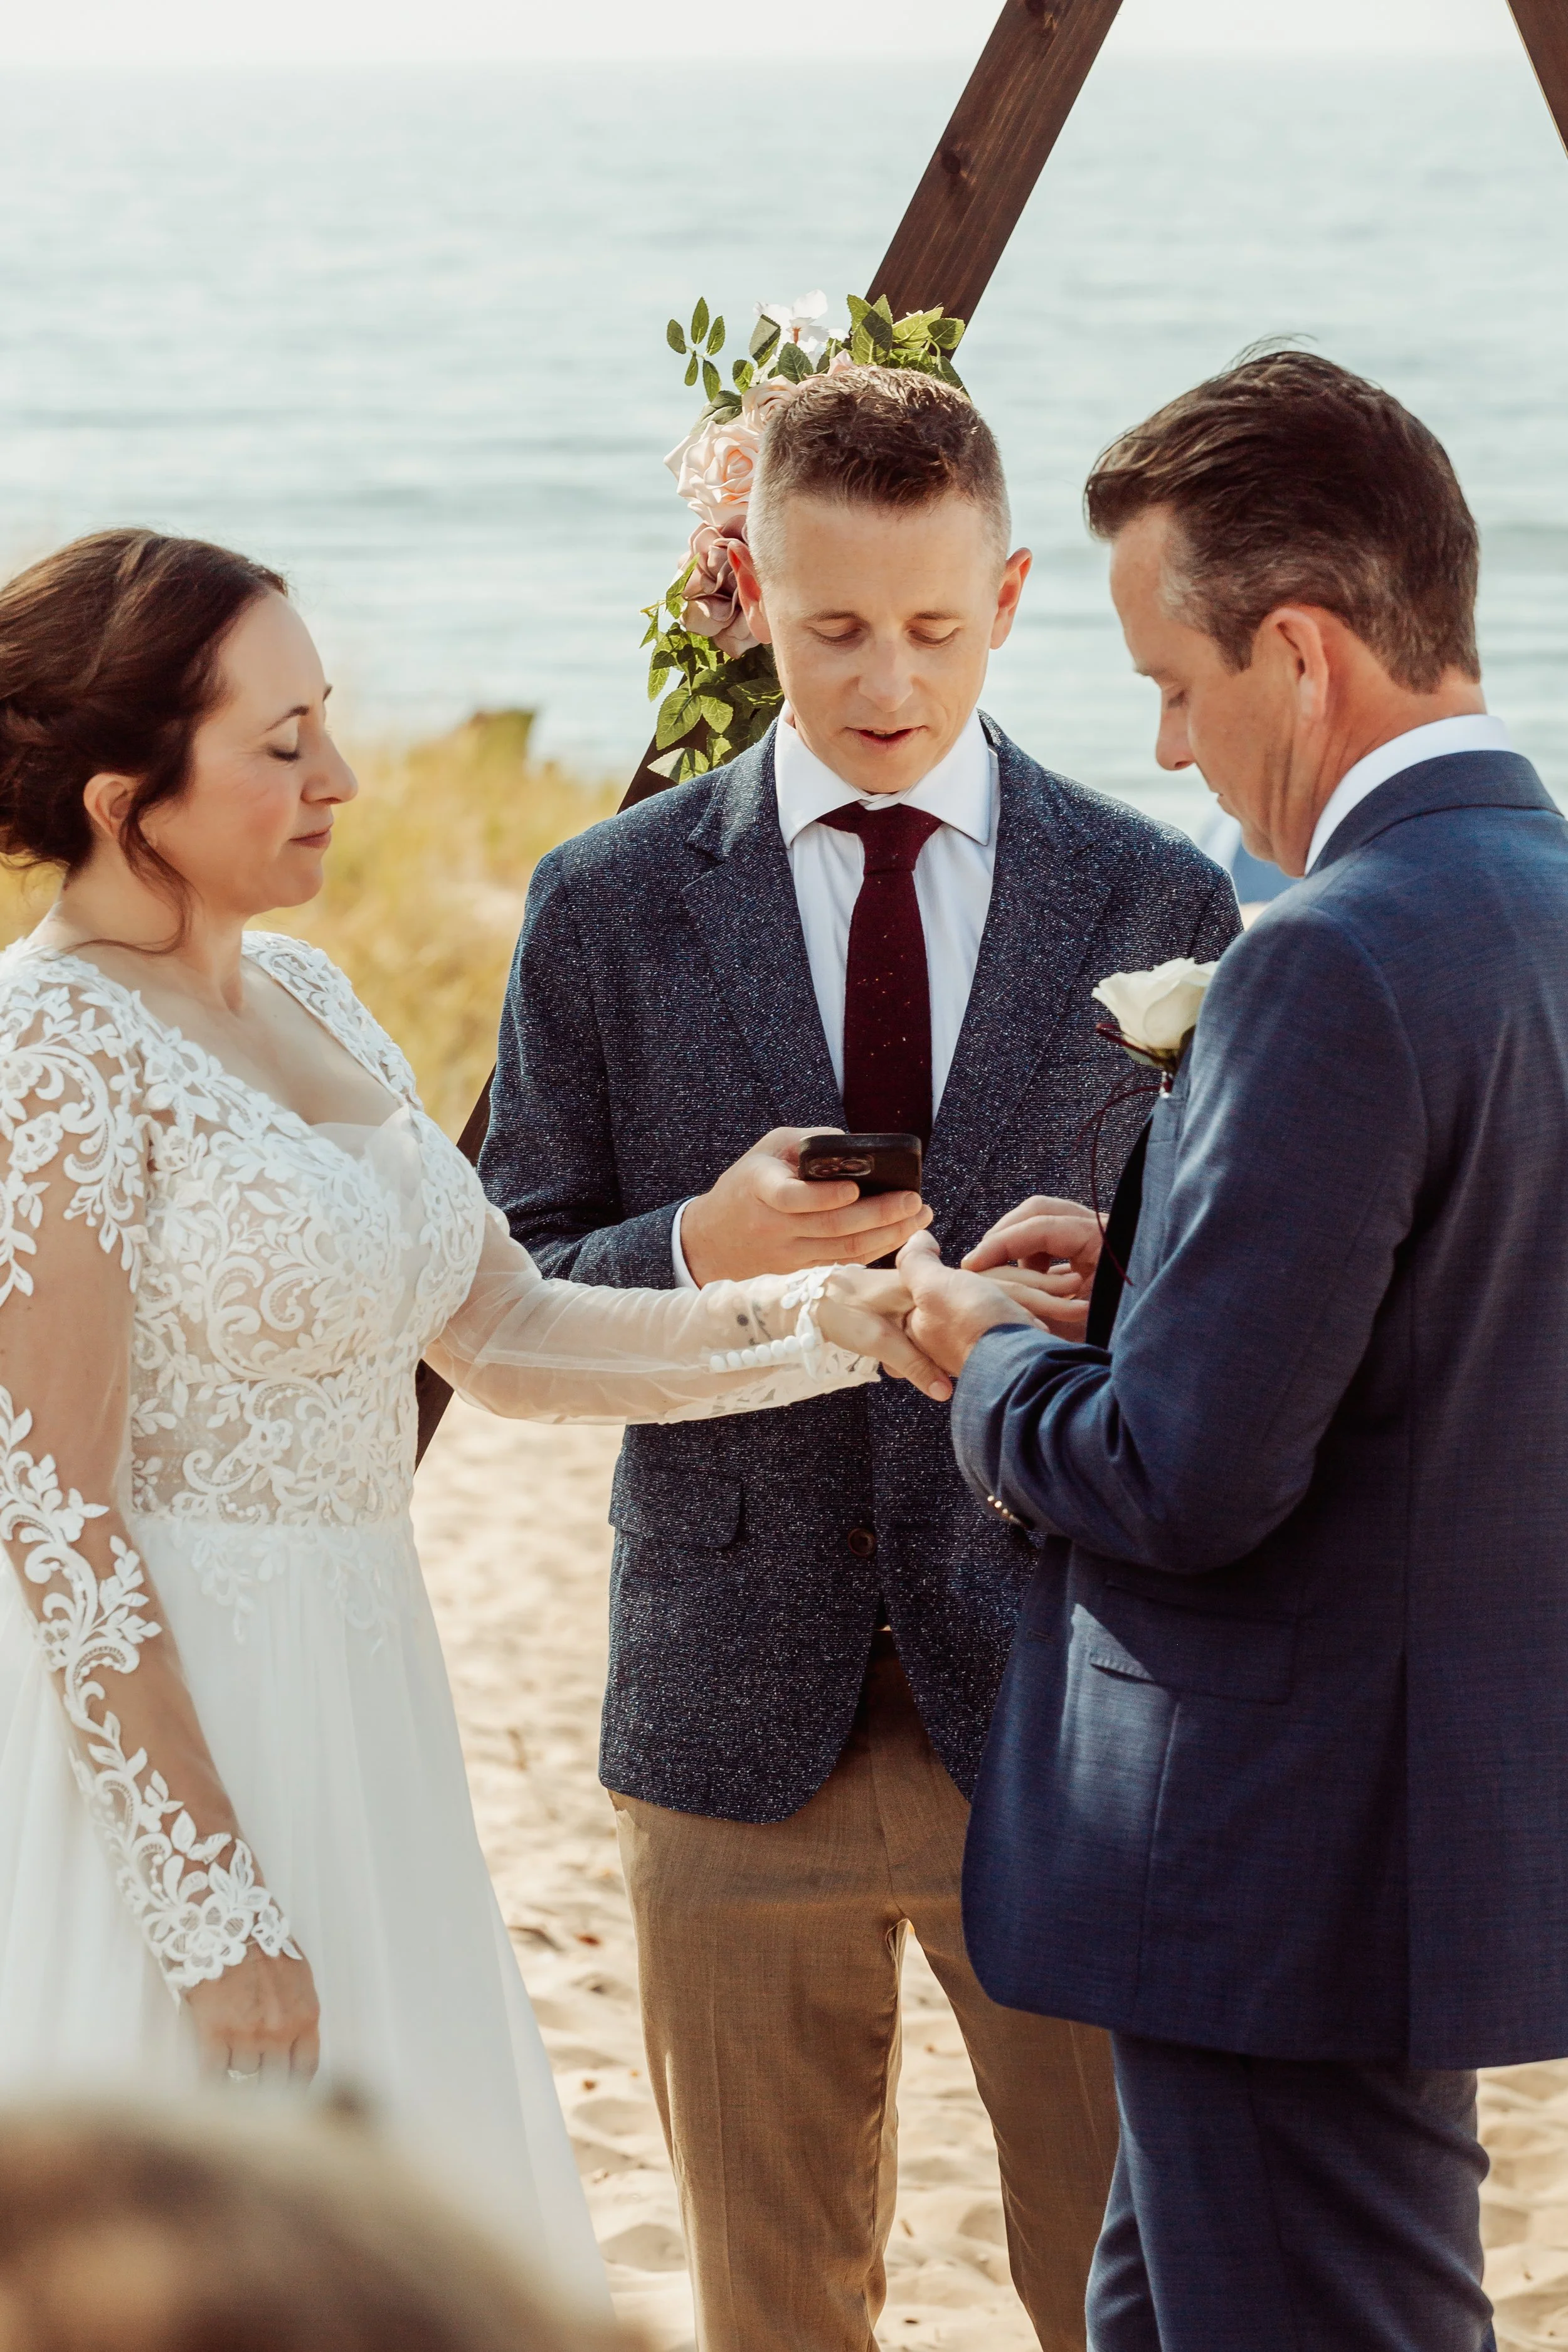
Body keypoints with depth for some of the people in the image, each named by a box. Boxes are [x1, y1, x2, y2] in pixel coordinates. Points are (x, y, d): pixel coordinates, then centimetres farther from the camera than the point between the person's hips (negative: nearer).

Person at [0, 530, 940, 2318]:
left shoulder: (304, 1004, 9)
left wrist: (844, 1318, -2)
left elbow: (509, 1332, 9)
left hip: (347, 1696, 9)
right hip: (161, 1728, -9)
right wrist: (213, 1897, -18)